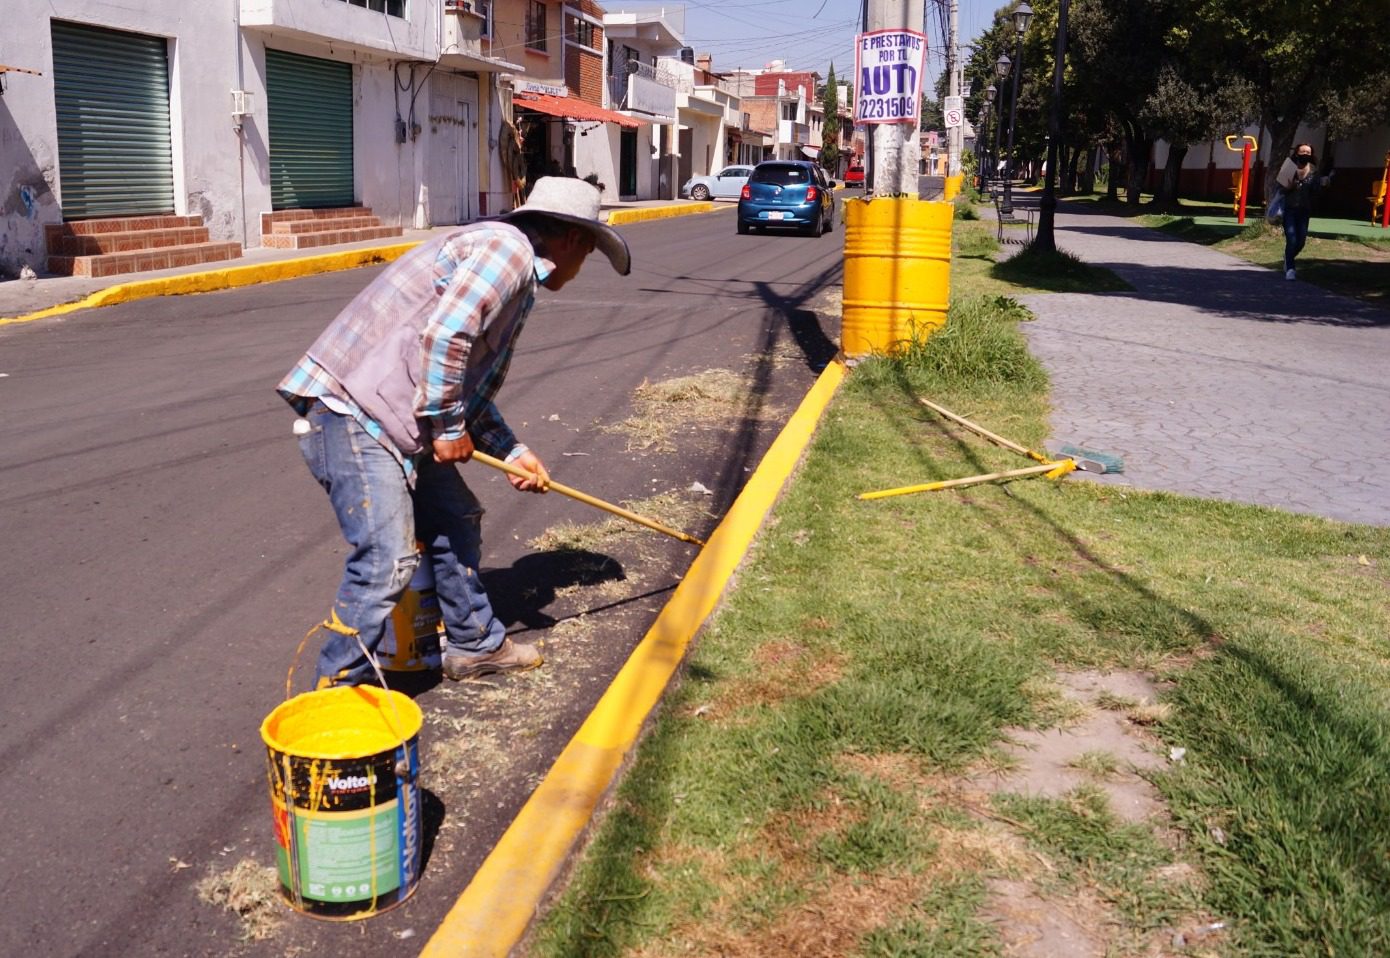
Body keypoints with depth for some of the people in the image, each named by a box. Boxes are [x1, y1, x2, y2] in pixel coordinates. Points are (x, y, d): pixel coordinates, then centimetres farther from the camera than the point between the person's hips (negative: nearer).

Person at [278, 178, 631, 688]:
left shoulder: (518, 280, 21)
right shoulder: (506, 248, -11)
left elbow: (474, 389, 25)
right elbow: (444, 337, -23)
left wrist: (513, 452, 18)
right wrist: (448, 428, -13)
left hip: (394, 419, 11)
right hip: (350, 412, -11)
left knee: (455, 521, 19)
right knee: (388, 559, -12)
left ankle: (474, 644, 35)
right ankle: (337, 694, 0)